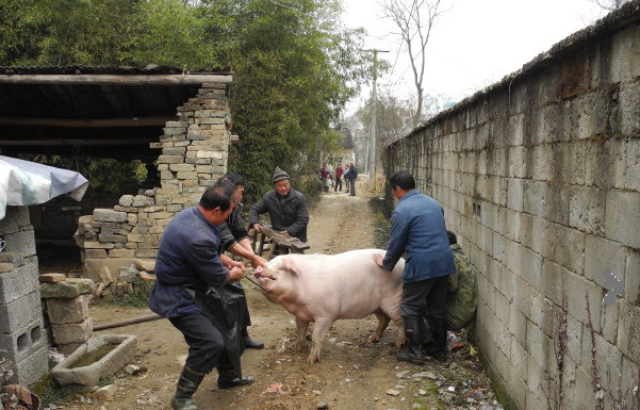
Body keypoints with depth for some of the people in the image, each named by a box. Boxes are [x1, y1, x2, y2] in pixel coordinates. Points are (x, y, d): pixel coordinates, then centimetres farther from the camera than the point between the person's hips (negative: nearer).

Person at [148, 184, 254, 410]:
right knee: (210, 342, -16)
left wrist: (230, 264, 12)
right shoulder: (198, 238, -35)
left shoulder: (190, 214, -4)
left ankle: (228, 376, 38)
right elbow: (217, 278, -20)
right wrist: (233, 274, 1)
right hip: (179, 298, -11)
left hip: (188, 291, 11)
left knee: (223, 329, 18)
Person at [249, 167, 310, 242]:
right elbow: (254, 210, 9)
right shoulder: (268, 197, 0)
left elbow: (303, 220, -12)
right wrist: (254, 223, -11)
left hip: (296, 238, -3)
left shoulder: (299, 197, -10)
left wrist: (289, 231, -23)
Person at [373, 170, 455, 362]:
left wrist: (386, 263, 10)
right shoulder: (433, 202, 11)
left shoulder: (402, 211, -13)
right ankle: (439, 348, 28)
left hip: (421, 266, -7)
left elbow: (396, 243, -7)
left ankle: (414, 351, 13)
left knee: (411, 308, 8)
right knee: (437, 308, 18)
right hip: (443, 263, 7)